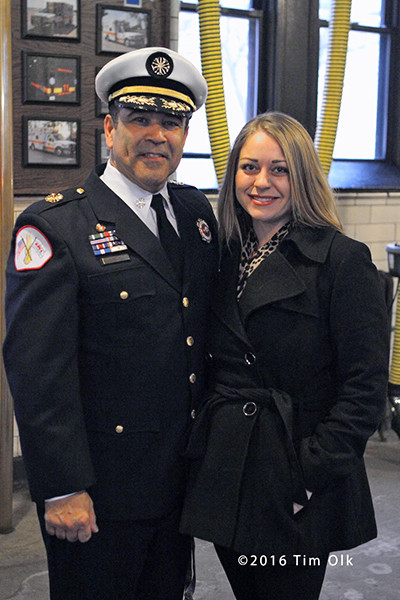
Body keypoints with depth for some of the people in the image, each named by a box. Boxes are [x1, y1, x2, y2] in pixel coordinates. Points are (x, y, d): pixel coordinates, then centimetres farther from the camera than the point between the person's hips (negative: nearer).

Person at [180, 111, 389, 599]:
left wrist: (313, 472, -17)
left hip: (299, 491, -5)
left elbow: (365, 386, -13)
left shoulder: (343, 260, -11)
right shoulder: (226, 257, 7)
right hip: (226, 475, 5)